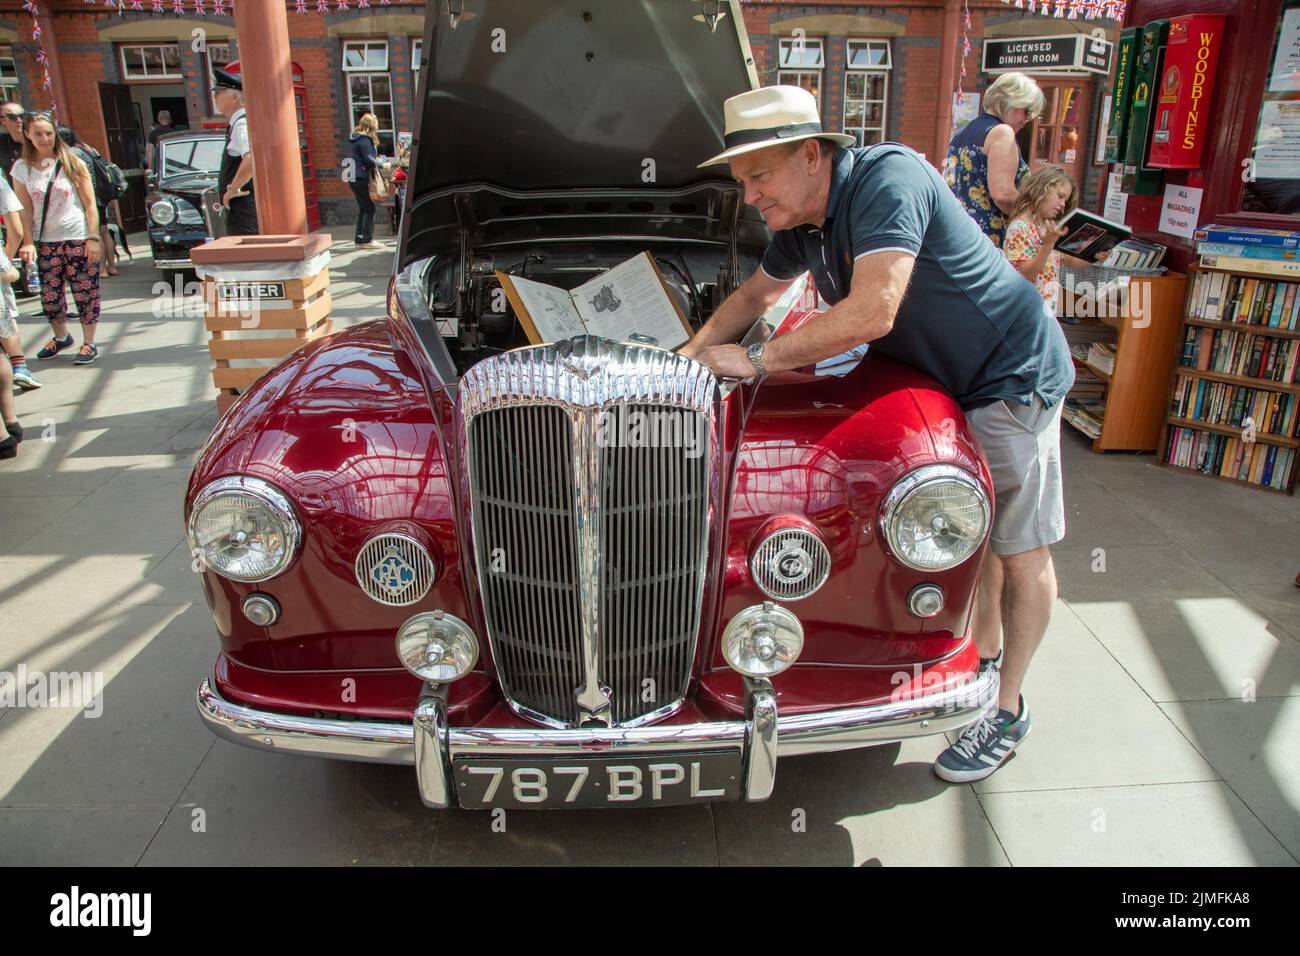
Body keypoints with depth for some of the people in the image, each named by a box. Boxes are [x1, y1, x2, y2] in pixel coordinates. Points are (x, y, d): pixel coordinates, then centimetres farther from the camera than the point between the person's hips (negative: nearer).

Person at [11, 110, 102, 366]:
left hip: (78, 239, -2)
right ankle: (61, 337, 32)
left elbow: (89, 203, -1)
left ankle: (89, 344, 13)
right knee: (49, 296, 9)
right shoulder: (21, 168, 3)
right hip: (44, 242, 2)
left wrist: (93, 238, -7)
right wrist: (28, 242, -8)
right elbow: (25, 209, 2)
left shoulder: (72, 162, -1)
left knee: (85, 293, 0)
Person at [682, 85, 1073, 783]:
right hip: (940, 379, 8)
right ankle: (983, 657, 38)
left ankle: (1007, 711, 17)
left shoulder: (888, 178, -29)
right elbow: (756, 293, 17)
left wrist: (756, 360, -29)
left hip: (1011, 376, -8)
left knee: (1020, 549, 4)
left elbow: (872, 313, -38)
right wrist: (693, 353, 6)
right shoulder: (800, 222, -2)